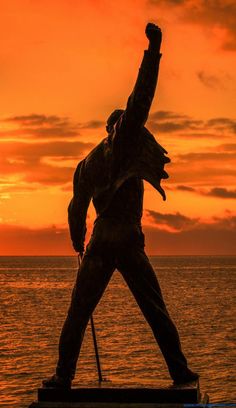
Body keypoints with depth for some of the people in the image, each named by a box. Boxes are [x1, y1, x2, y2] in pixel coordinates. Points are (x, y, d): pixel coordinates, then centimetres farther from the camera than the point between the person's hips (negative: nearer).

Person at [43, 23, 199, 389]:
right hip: (130, 242, -3)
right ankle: (179, 370, 5)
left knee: (79, 310, 5)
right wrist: (153, 51, -7)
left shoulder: (88, 163, 12)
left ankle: (64, 375, 1)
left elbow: (78, 207, 13)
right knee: (155, 310, 5)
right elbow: (141, 99, -8)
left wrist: (78, 241, 29)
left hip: (101, 242, 3)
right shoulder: (126, 145, 0)